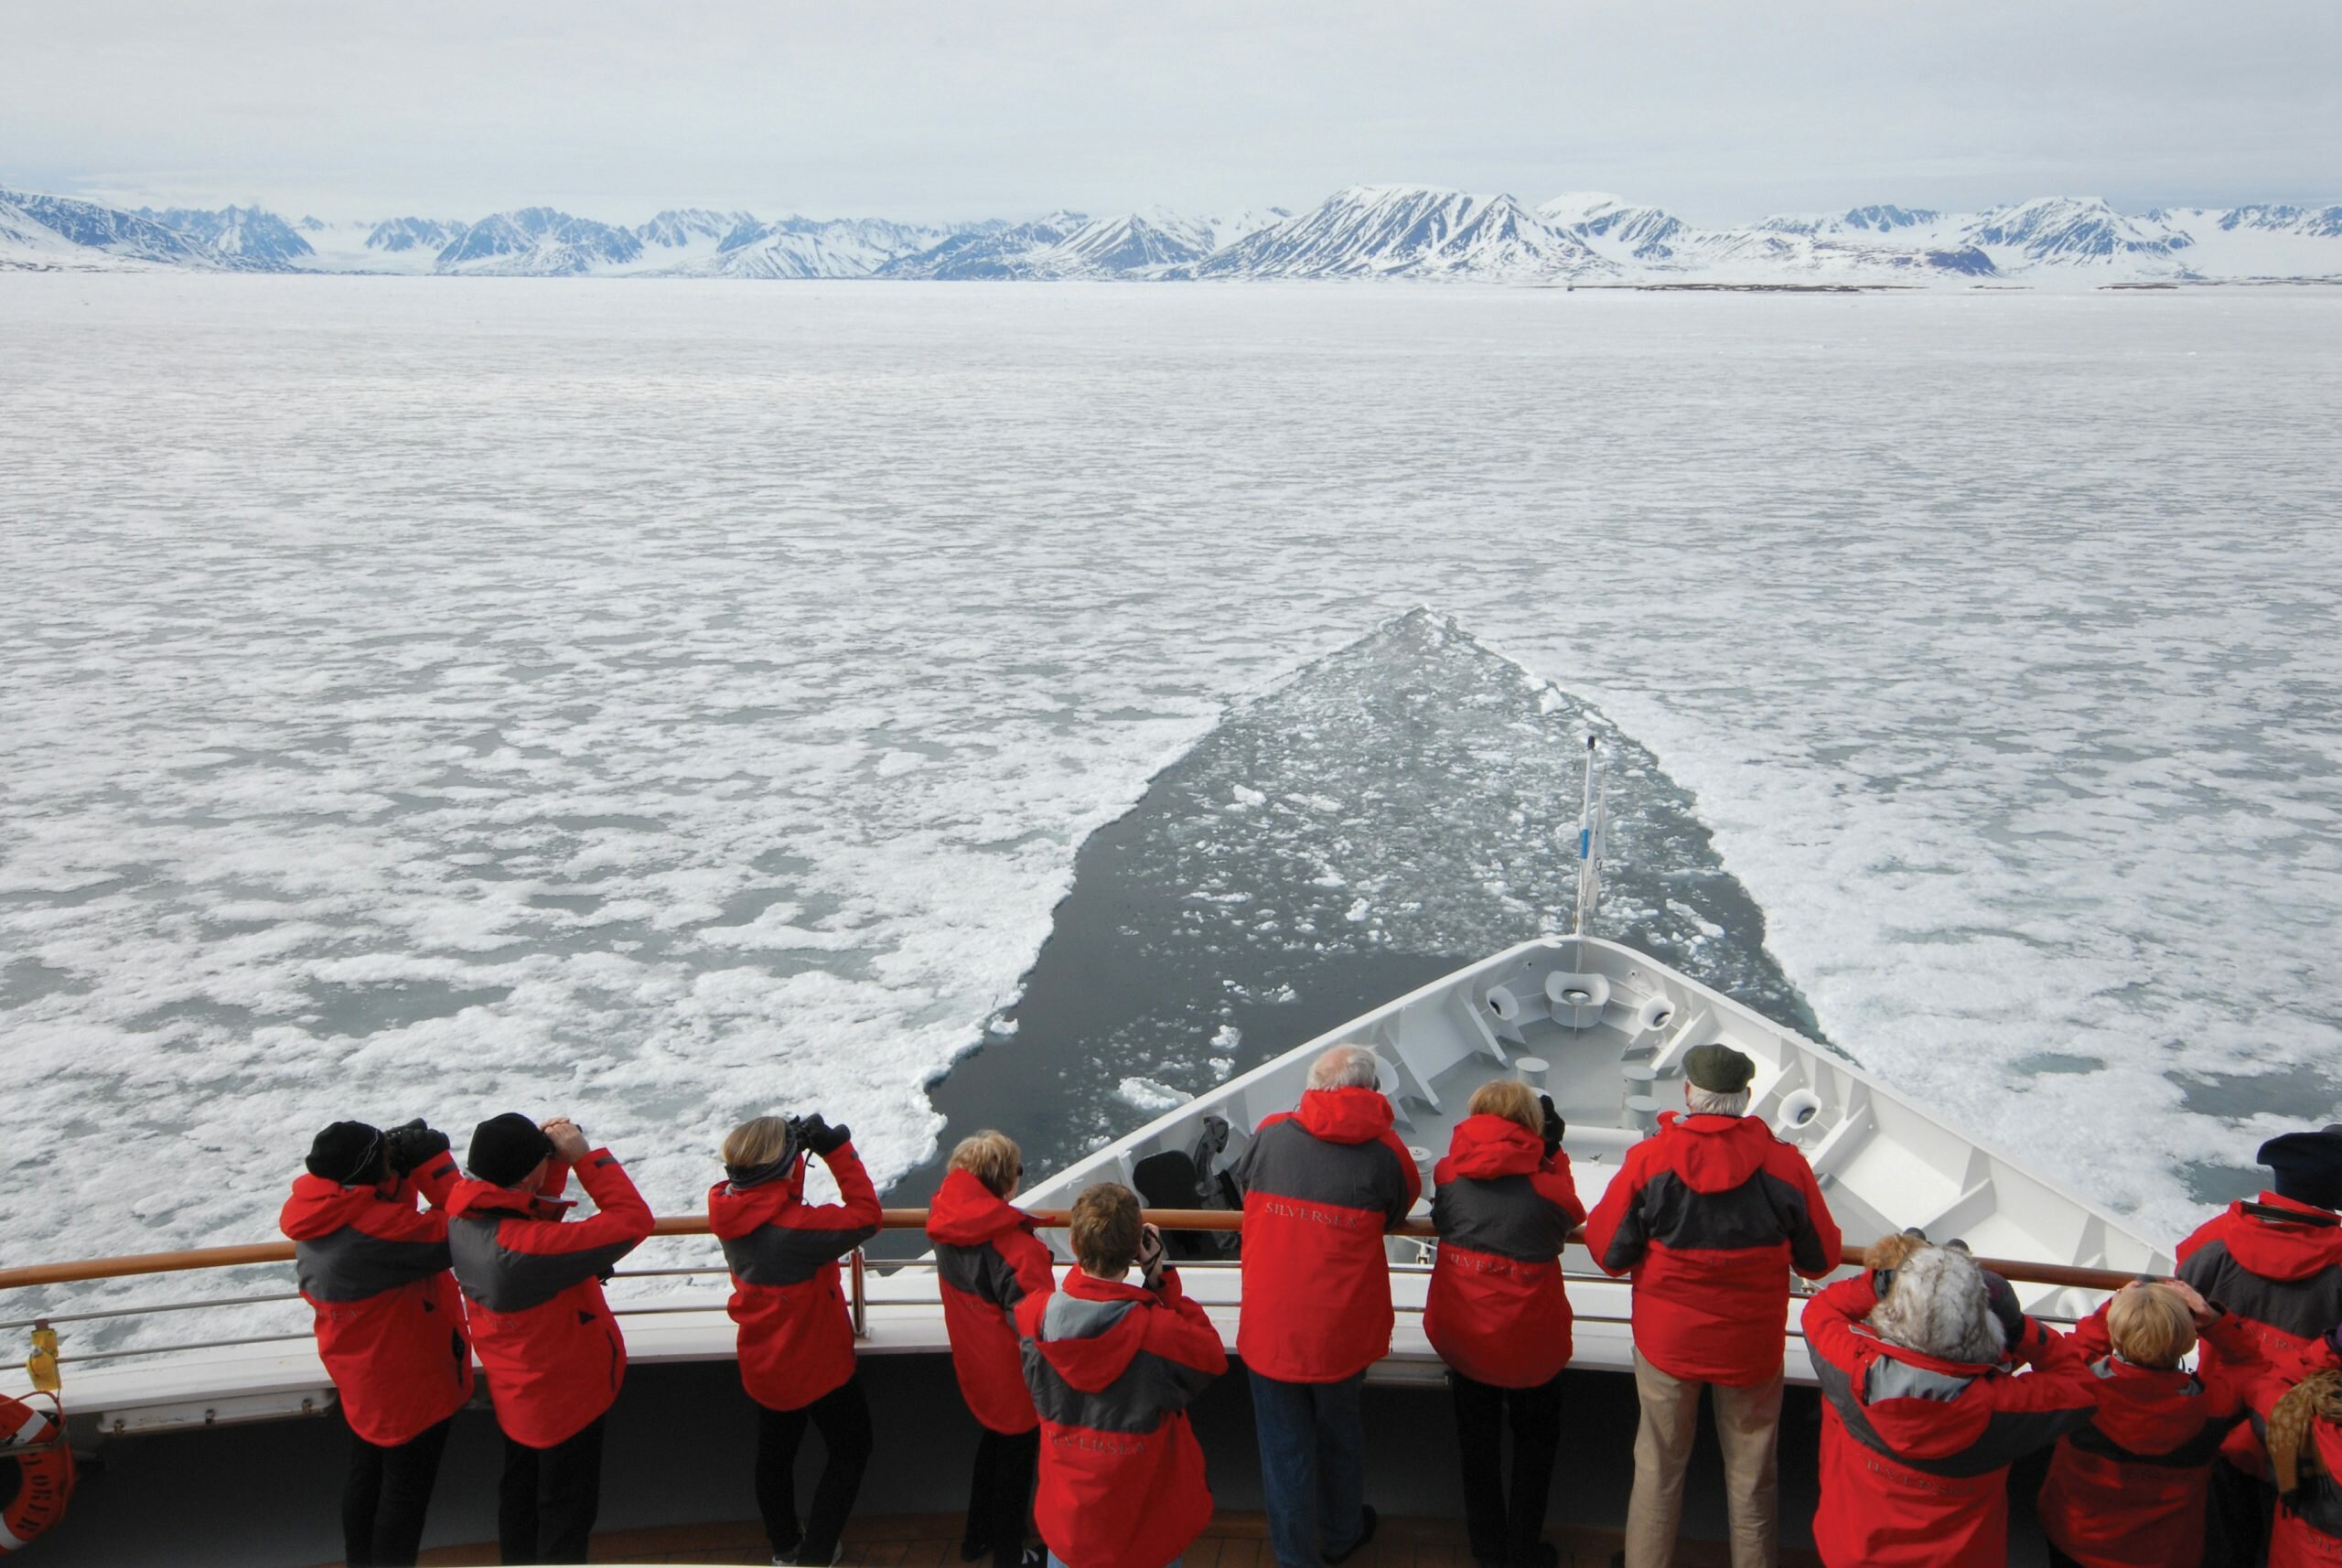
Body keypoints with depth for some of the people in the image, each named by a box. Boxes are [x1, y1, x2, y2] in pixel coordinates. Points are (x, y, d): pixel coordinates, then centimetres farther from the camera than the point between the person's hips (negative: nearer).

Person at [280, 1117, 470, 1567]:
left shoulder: (318, 1211, -8)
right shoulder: (372, 1230, -34)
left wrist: (403, 1166, -11)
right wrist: (431, 1163, -25)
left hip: (362, 1376, 9)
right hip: (407, 1379, -9)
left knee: (366, 1473, 25)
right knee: (407, 1486, 9)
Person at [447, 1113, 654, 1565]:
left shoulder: (463, 1213, -17)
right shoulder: (522, 1250, -41)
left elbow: (535, 1218, 3)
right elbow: (632, 1220, -39)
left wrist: (555, 1157, -13)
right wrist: (585, 1156, -32)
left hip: (516, 1391, 8)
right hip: (565, 1396, -8)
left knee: (519, 1493, 29)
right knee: (567, 1509, 16)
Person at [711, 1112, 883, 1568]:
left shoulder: (728, 1205, -15)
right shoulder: (795, 1227, -37)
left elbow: (762, 1194, 5)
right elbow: (865, 1217, -30)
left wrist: (795, 1141, -14)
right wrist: (837, 1149, -30)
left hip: (764, 1366, 7)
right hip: (817, 1364, -7)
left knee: (775, 1452, 26)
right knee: (850, 1450, 18)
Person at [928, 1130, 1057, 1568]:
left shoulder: (946, 1220, -14)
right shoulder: (1014, 1245, -34)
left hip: (975, 1363, 7)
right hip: (1013, 1371, -7)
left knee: (994, 1438, 29)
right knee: (1017, 1454, 16)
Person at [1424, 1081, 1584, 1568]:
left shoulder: (1449, 1171, -11)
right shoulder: (1545, 1179, -20)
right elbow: (1569, 1218, -1)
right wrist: (1553, 1154, 3)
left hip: (1461, 1332, 3)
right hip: (1530, 1337, -2)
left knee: (1477, 1441, 21)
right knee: (1535, 1438, 22)